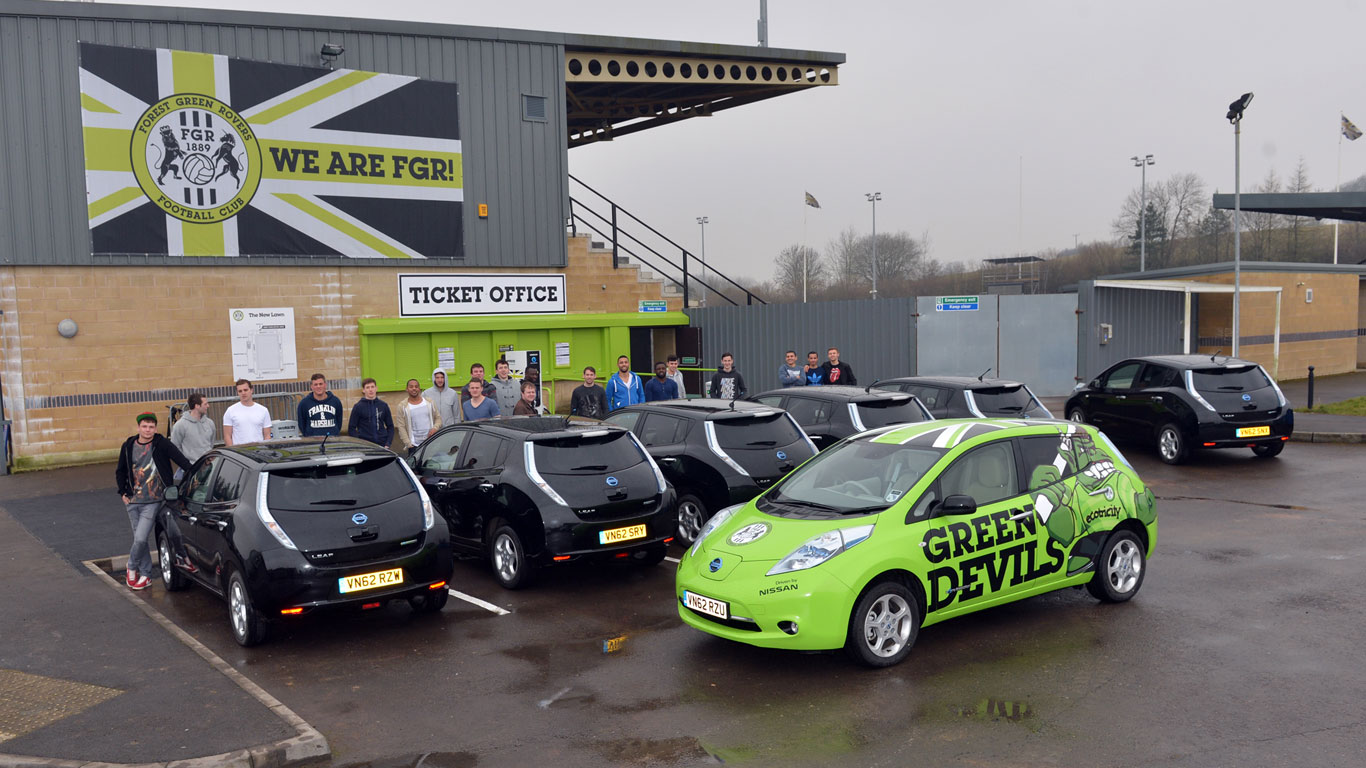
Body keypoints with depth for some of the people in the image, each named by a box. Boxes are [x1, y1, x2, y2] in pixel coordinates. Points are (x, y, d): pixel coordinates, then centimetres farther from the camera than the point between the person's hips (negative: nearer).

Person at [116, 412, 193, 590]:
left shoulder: (162, 445, -6)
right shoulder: (128, 446, 5)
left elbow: (182, 461, -9)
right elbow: (120, 472, 17)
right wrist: (123, 492, 9)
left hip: (153, 501, -4)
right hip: (133, 501, 4)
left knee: (141, 538, -12)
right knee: (140, 539, 10)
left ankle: (132, 569, 13)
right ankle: (145, 574, 22)